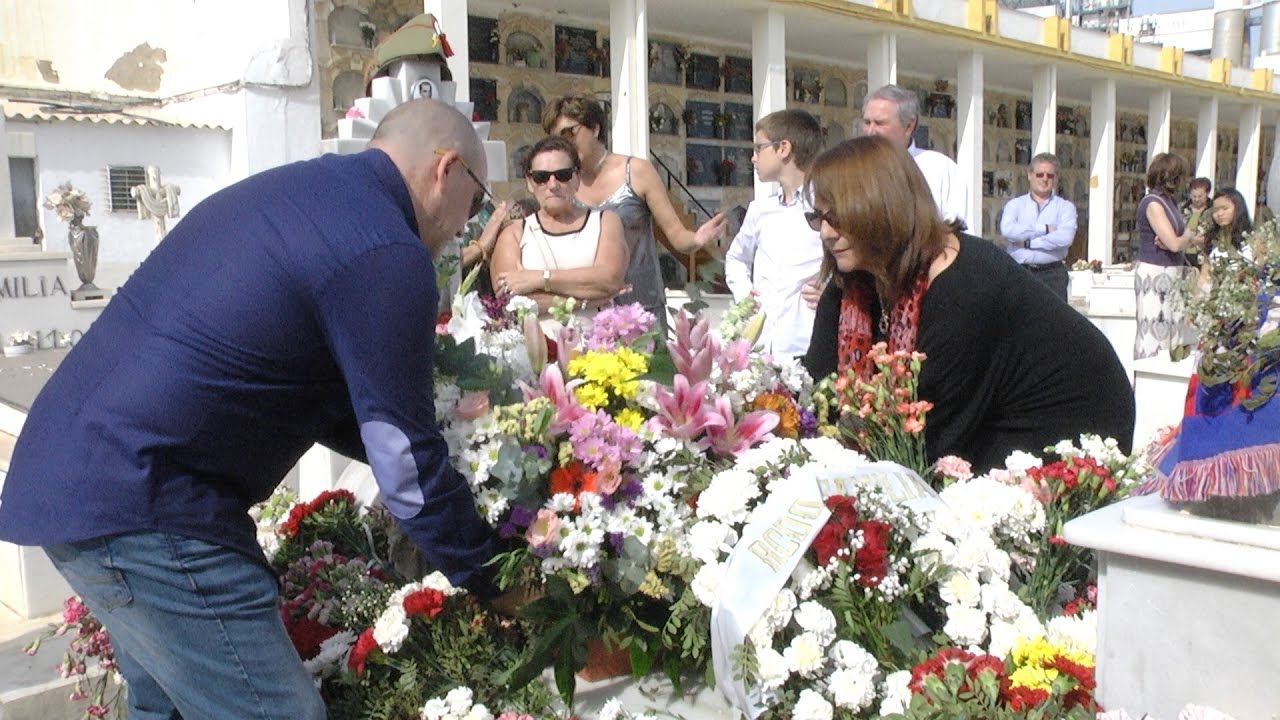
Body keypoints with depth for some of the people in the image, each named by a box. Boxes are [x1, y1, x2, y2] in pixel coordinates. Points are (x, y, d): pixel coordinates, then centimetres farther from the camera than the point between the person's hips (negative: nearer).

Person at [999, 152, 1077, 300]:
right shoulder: (1014, 204, 9)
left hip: (1052, 274, 0)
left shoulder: (1065, 207, 7)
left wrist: (1028, 242, -9)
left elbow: (1065, 238, -12)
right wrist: (1044, 229, -10)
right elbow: (1007, 230, -12)